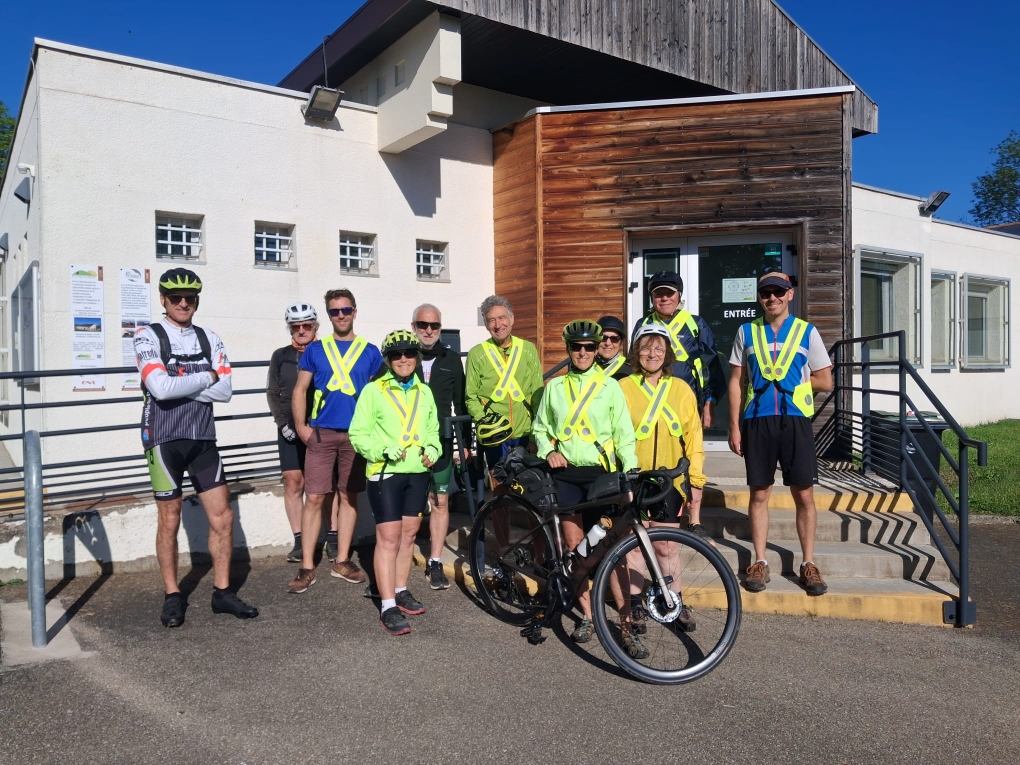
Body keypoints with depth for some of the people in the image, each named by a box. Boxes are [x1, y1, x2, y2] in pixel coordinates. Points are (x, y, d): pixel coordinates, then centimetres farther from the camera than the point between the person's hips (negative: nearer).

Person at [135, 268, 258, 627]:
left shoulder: (210, 339, 8)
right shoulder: (149, 336, -4)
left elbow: (224, 391, -4)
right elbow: (161, 388, -20)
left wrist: (177, 384, -13)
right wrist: (206, 378, -8)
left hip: (203, 439, 4)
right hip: (165, 439, -4)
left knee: (222, 517, 4)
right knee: (169, 520, 5)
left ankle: (222, 592, 18)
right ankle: (173, 597, 20)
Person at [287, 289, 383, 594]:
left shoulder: (370, 352, 6)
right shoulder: (315, 349, 6)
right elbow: (300, 389, 7)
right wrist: (300, 425, -4)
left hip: (356, 434, 1)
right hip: (321, 433, -1)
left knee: (348, 497, 9)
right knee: (314, 498, -3)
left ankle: (342, 560, 20)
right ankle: (307, 567, 5)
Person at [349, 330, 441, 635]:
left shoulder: (424, 392, 11)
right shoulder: (373, 390, -5)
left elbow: (433, 430, 19)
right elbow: (358, 433, -6)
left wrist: (432, 449, 0)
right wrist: (384, 450, -20)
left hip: (418, 473, 5)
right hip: (386, 473, -5)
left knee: (408, 534, 12)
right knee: (388, 538, -6)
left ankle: (401, 591, 27)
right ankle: (388, 607, -1)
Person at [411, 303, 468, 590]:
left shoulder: (452, 361, 7)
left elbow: (460, 404, 10)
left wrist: (464, 443, 7)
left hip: (440, 442, 2)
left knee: (440, 502, 3)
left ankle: (435, 563, 13)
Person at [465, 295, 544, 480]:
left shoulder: (528, 349, 4)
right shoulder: (477, 353, -3)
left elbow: (538, 393, 6)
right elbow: (471, 397, -1)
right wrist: (483, 420, -16)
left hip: (526, 433, 2)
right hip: (494, 435, -2)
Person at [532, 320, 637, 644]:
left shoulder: (610, 386, 2)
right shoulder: (554, 387, 8)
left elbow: (624, 434, 1)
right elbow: (540, 428, 14)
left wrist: (631, 471, -9)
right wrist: (548, 451, -6)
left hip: (600, 472, -2)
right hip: (565, 473, 2)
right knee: (574, 546, 2)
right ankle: (587, 616, 12)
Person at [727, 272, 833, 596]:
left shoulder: (806, 332, 6)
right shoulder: (747, 332, 9)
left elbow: (825, 381, 7)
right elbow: (736, 381, 7)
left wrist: (790, 380, 0)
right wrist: (734, 426, 2)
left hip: (795, 419, -1)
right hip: (757, 420, 1)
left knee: (804, 494, 2)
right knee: (759, 493, 6)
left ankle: (808, 564, 14)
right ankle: (760, 562, 16)